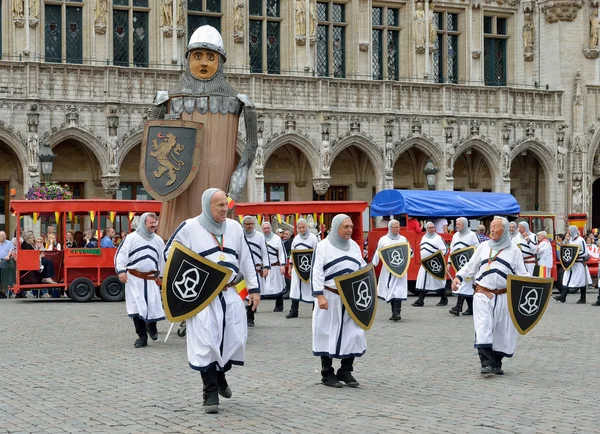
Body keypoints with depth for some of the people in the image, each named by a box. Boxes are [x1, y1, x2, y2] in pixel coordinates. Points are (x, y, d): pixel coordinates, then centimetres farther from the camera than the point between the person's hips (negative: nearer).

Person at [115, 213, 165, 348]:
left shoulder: (158, 240, 12)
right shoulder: (132, 238, -1)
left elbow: (162, 259, 19)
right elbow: (121, 254, -4)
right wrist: (121, 271, -14)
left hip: (151, 279, 3)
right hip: (134, 278, -3)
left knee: (154, 305, -4)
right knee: (137, 307, -2)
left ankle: (151, 327, 27)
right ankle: (142, 336, 8)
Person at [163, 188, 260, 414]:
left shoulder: (234, 227, 8)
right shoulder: (189, 227, -6)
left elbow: (246, 260, 14)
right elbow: (169, 253, 2)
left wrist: (254, 288, 11)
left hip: (230, 294, 4)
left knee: (236, 339, 4)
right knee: (206, 343, -7)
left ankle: (220, 375, 33)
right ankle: (210, 393, 2)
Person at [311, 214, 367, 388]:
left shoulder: (354, 245, 12)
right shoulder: (323, 246, -5)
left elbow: (362, 268, 20)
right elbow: (317, 272, -11)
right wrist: (320, 295, -19)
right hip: (330, 298, -5)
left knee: (353, 334, 3)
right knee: (328, 334, 1)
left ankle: (346, 371, 15)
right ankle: (327, 374, 9)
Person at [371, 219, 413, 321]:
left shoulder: (403, 239, 12)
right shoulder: (383, 239, 9)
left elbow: (410, 253, 16)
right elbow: (378, 254, 9)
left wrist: (410, 252, -7)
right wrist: (372, 265, 1)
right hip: (387, 269, 1)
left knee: (398, 290, -12)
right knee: (390, 291, 1)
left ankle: (396, 313, -17)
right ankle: (395, 312, 10)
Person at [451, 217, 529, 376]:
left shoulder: (513, 250, 6)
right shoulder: (483, 247, 12)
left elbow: (522, 274, 4)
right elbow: (471, 266, 15)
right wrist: (459, 277, -1)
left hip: (504, 297, 0)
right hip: (483, 295, 0)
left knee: (501, 332, 5)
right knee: (483, 329, -13)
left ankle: (496, 363, 19)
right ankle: (487, 364, -16)